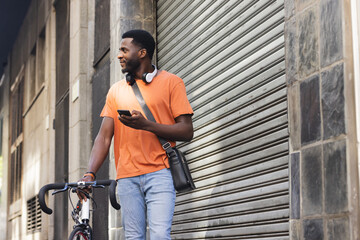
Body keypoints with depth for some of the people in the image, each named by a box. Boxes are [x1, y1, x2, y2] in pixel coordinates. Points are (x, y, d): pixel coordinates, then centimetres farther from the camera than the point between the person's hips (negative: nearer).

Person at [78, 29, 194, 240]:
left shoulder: (170, 82, 5)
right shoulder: (117, 90, 17)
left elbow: (187, 131, -2)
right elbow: (104, 136, 9)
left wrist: (146, 125, -15)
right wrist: (90, 174, -6)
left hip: (159, 173, -4)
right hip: (127, 177, 4)